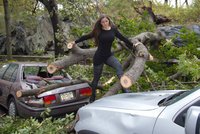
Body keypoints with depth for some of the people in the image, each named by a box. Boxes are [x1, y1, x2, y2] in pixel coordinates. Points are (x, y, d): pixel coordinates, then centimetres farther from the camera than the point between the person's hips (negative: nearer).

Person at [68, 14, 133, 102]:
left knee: (119, 66, -27)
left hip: (108, 55, 2)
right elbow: (86, 37, 4)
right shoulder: (98, 31, -5)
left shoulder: (113, 29, 2)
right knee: (96, 78, 7)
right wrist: (75, 42, 9)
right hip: (98, 57, -2)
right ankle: (92, 97, 26)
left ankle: (125, 89, -33)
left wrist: (133, 45, 16)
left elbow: (122, 38, 11)